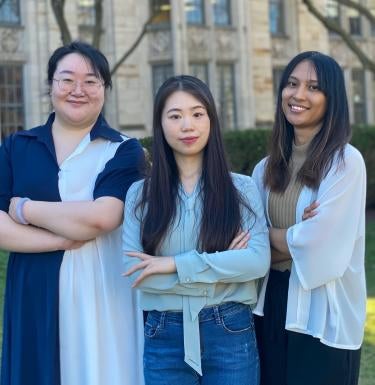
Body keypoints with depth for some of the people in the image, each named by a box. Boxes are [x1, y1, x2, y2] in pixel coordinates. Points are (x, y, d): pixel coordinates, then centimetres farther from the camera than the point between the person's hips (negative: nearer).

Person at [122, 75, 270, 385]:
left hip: (230, 332, 0)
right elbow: (136, 272, -8)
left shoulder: (242, 188, 0)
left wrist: (175, 264, -15)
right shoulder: (140, 194, 2)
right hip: (165, 336, 0)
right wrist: (224, 265, -13)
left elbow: (258, 260, -11)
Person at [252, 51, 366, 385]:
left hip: (323, 313, -5)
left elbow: (318, 243, -18)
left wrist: (271, 234, -1)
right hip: (272, 305, 6)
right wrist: (294, 237, -14)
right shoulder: (267, 168, 8)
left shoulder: (346, 162, -10)